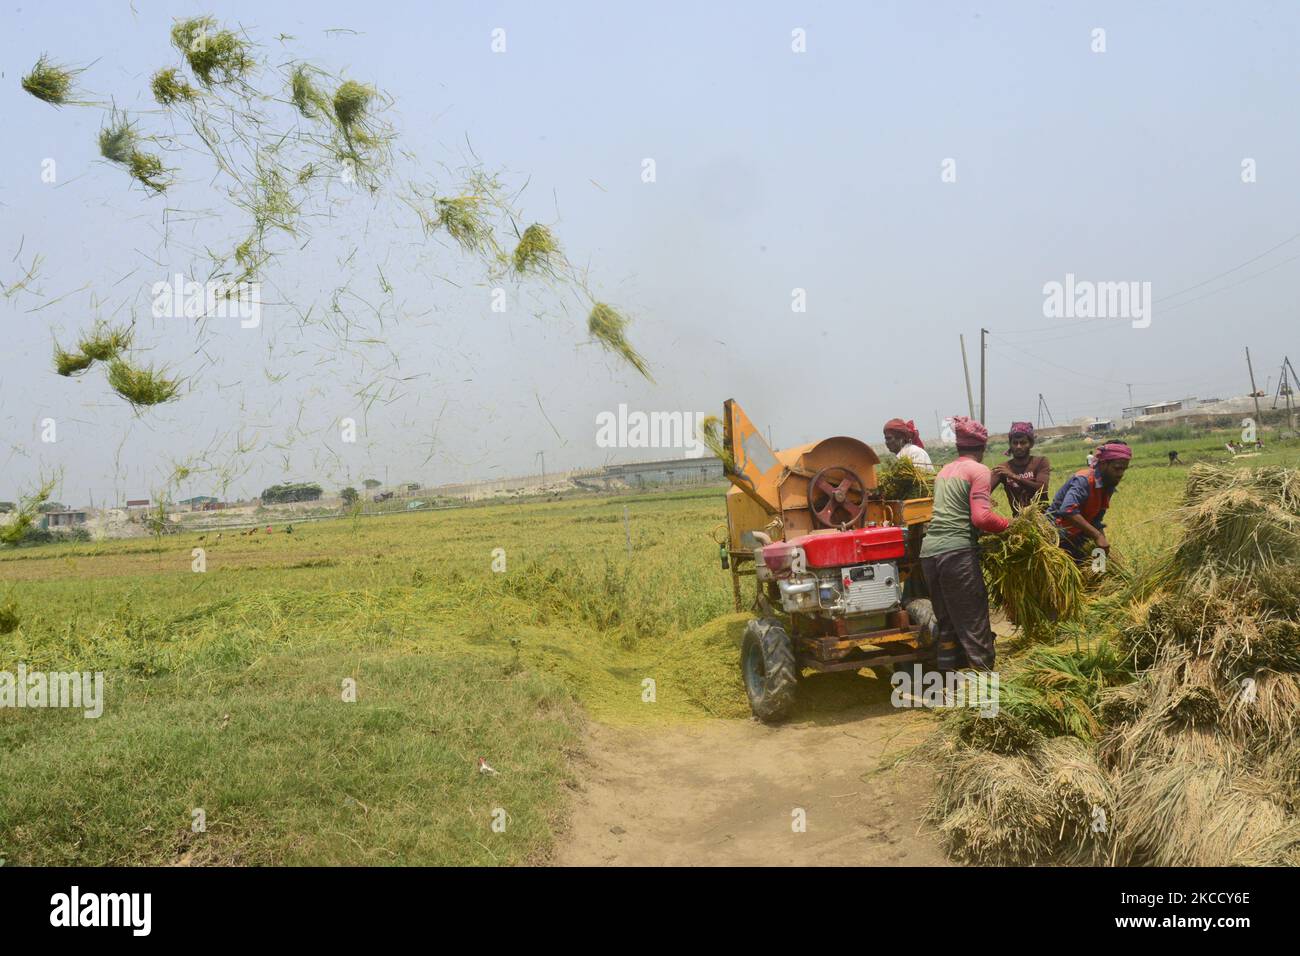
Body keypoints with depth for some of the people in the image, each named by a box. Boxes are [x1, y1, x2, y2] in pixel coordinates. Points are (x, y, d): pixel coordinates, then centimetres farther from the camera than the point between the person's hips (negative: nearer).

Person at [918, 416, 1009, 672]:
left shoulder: (944, 471, 19)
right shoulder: (978, 470, -3)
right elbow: (982, 517, -13)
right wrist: (1010, 525, 2)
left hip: (929, 550, 7)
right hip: (957, 552, -7)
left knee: (946, 622, 15)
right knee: (973, 624, -1)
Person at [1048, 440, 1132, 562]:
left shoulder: (1108, 486, 4)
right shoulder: (1084, 480, -23)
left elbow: (1096, 520, 14)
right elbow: (1068, 510, -40)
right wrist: (1098, 536, -39)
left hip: (1076, 537, 9)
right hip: (1059, 536, -9)